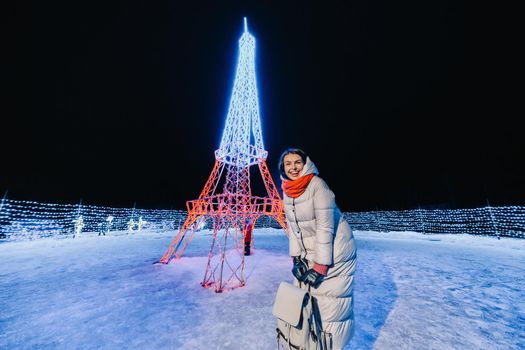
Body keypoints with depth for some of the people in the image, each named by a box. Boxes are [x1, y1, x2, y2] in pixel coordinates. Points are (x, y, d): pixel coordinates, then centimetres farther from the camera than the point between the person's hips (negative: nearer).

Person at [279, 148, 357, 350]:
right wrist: (296, 258, -2)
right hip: (310, 253, 6)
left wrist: (320, 266, -18)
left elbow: (325, 227, -21)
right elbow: (292, 227, 3)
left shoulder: (317, 184, -21)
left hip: (333, 253, -6)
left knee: (330, 306, 4)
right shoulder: (287, 190, -1)